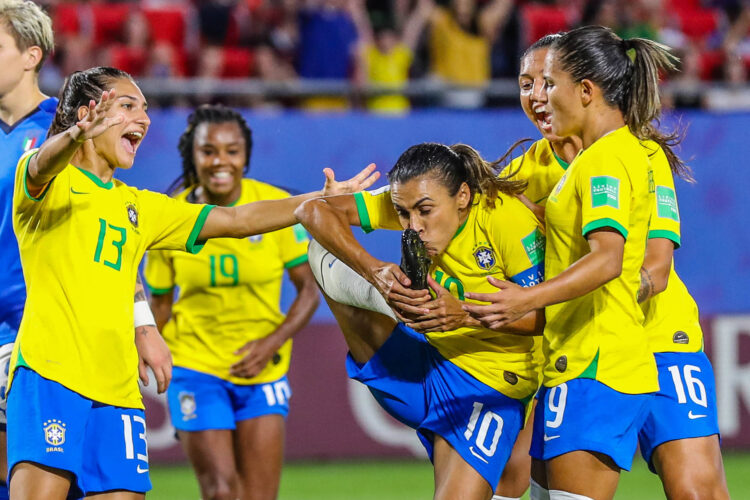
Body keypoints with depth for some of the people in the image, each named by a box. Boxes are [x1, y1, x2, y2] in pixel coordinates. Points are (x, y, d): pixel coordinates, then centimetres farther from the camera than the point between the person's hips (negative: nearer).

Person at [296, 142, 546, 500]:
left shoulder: (507, 218, -22)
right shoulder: (414, 201, -8)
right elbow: (313, 210, -15)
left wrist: (466, 315, -36)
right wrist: (375, 272, -30)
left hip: (489, 387, -5)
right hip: (421, 365, 5)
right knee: (325, 252, -6)